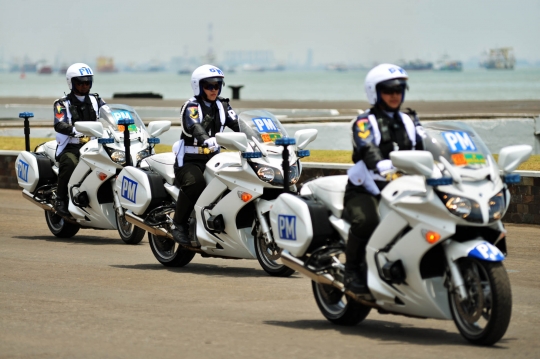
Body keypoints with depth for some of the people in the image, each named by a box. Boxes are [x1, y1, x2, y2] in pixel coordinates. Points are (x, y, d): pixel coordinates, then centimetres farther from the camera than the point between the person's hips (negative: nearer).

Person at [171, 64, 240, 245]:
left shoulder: (222, 106, 11)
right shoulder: (191, 106, -8)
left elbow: (237, 125, -3)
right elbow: (195, 127, -29)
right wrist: (207, 139, -50)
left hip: (213, 159, 6)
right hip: (189, 160, -6)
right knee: (194, 183, -36)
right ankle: (179, 224, -19)